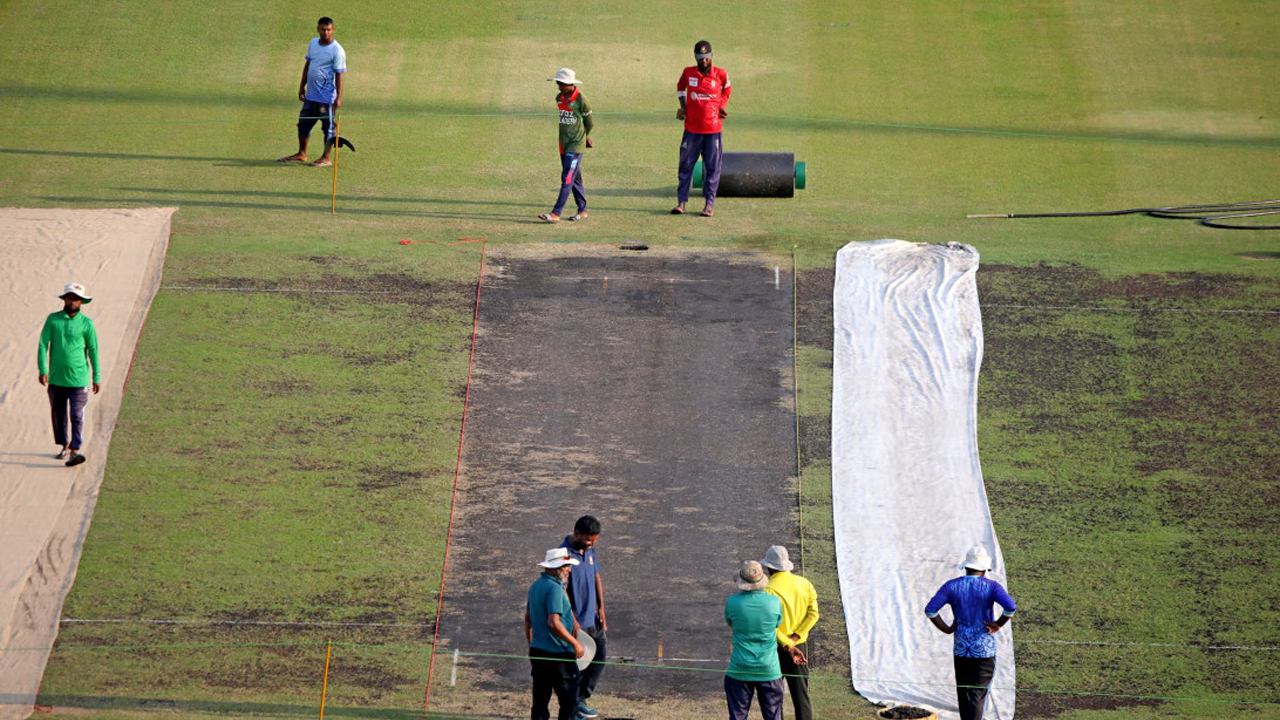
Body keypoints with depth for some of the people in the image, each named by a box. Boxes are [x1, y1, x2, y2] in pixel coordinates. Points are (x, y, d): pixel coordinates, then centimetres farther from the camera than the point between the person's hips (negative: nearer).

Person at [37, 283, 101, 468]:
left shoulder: (86, 323, 1)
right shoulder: (53, 320, 3)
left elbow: (93, 350, 6)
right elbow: (43, 344, -1)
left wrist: (97, 377, 6)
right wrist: (43, 370, -11)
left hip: (78, 379, -2)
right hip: (56, 378, 2)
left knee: (77, 416, -10)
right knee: (58, 414, 11)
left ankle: (75, 451, -13)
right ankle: (64, 447, 26)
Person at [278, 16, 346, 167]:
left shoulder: (337, 51, -13)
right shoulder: (313, 43, 7)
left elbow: (339, 75, -13)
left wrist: (338, 97, -16)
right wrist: (302, 86, 18)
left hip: (327, 97, -7)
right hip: (311, 95, 7)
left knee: (328, 127, 3)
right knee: (303, 123, 15)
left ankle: (326, 158, 13)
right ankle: (301, 154, 28)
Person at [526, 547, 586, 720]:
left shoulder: (536, 586, 12)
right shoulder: (554, 589, -18)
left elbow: (528, 619, 20)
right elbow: (554, 623, -27)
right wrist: (575, 643, -19)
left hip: (537, 652, 9)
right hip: (558, 654, -9)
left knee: (540, 700, 10)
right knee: (569, 699, 0)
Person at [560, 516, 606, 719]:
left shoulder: (589, 550, 6)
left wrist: (601, 608, 10)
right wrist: (573, 622, -22)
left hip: (592, 618, 8)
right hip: (576, 621, -8)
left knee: (599, 658, 13)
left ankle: (580, 699, 27)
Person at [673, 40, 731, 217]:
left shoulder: (721, 75, -3)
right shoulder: (688, 73, 0)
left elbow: (726, 91, 17)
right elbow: (680, 87, 19)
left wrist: (721, 108, 3)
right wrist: (683, 107, 6)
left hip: (713, 128, -1)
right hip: (692, 128, 1)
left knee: (712, 167, 2)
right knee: (686, 165, 2)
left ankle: (710, 204, 9)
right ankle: (681, 202, 8)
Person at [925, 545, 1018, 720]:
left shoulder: (951, 586, -1)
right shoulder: (991, 586, -8)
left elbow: (930, 609, -11)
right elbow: (1011, 607, -23)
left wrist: (946, 629, -1)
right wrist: (998, 624, -7)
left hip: (961, 648, 3)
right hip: (984, 649, -3)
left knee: (964, 694, 15)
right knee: (978, 694, -2)